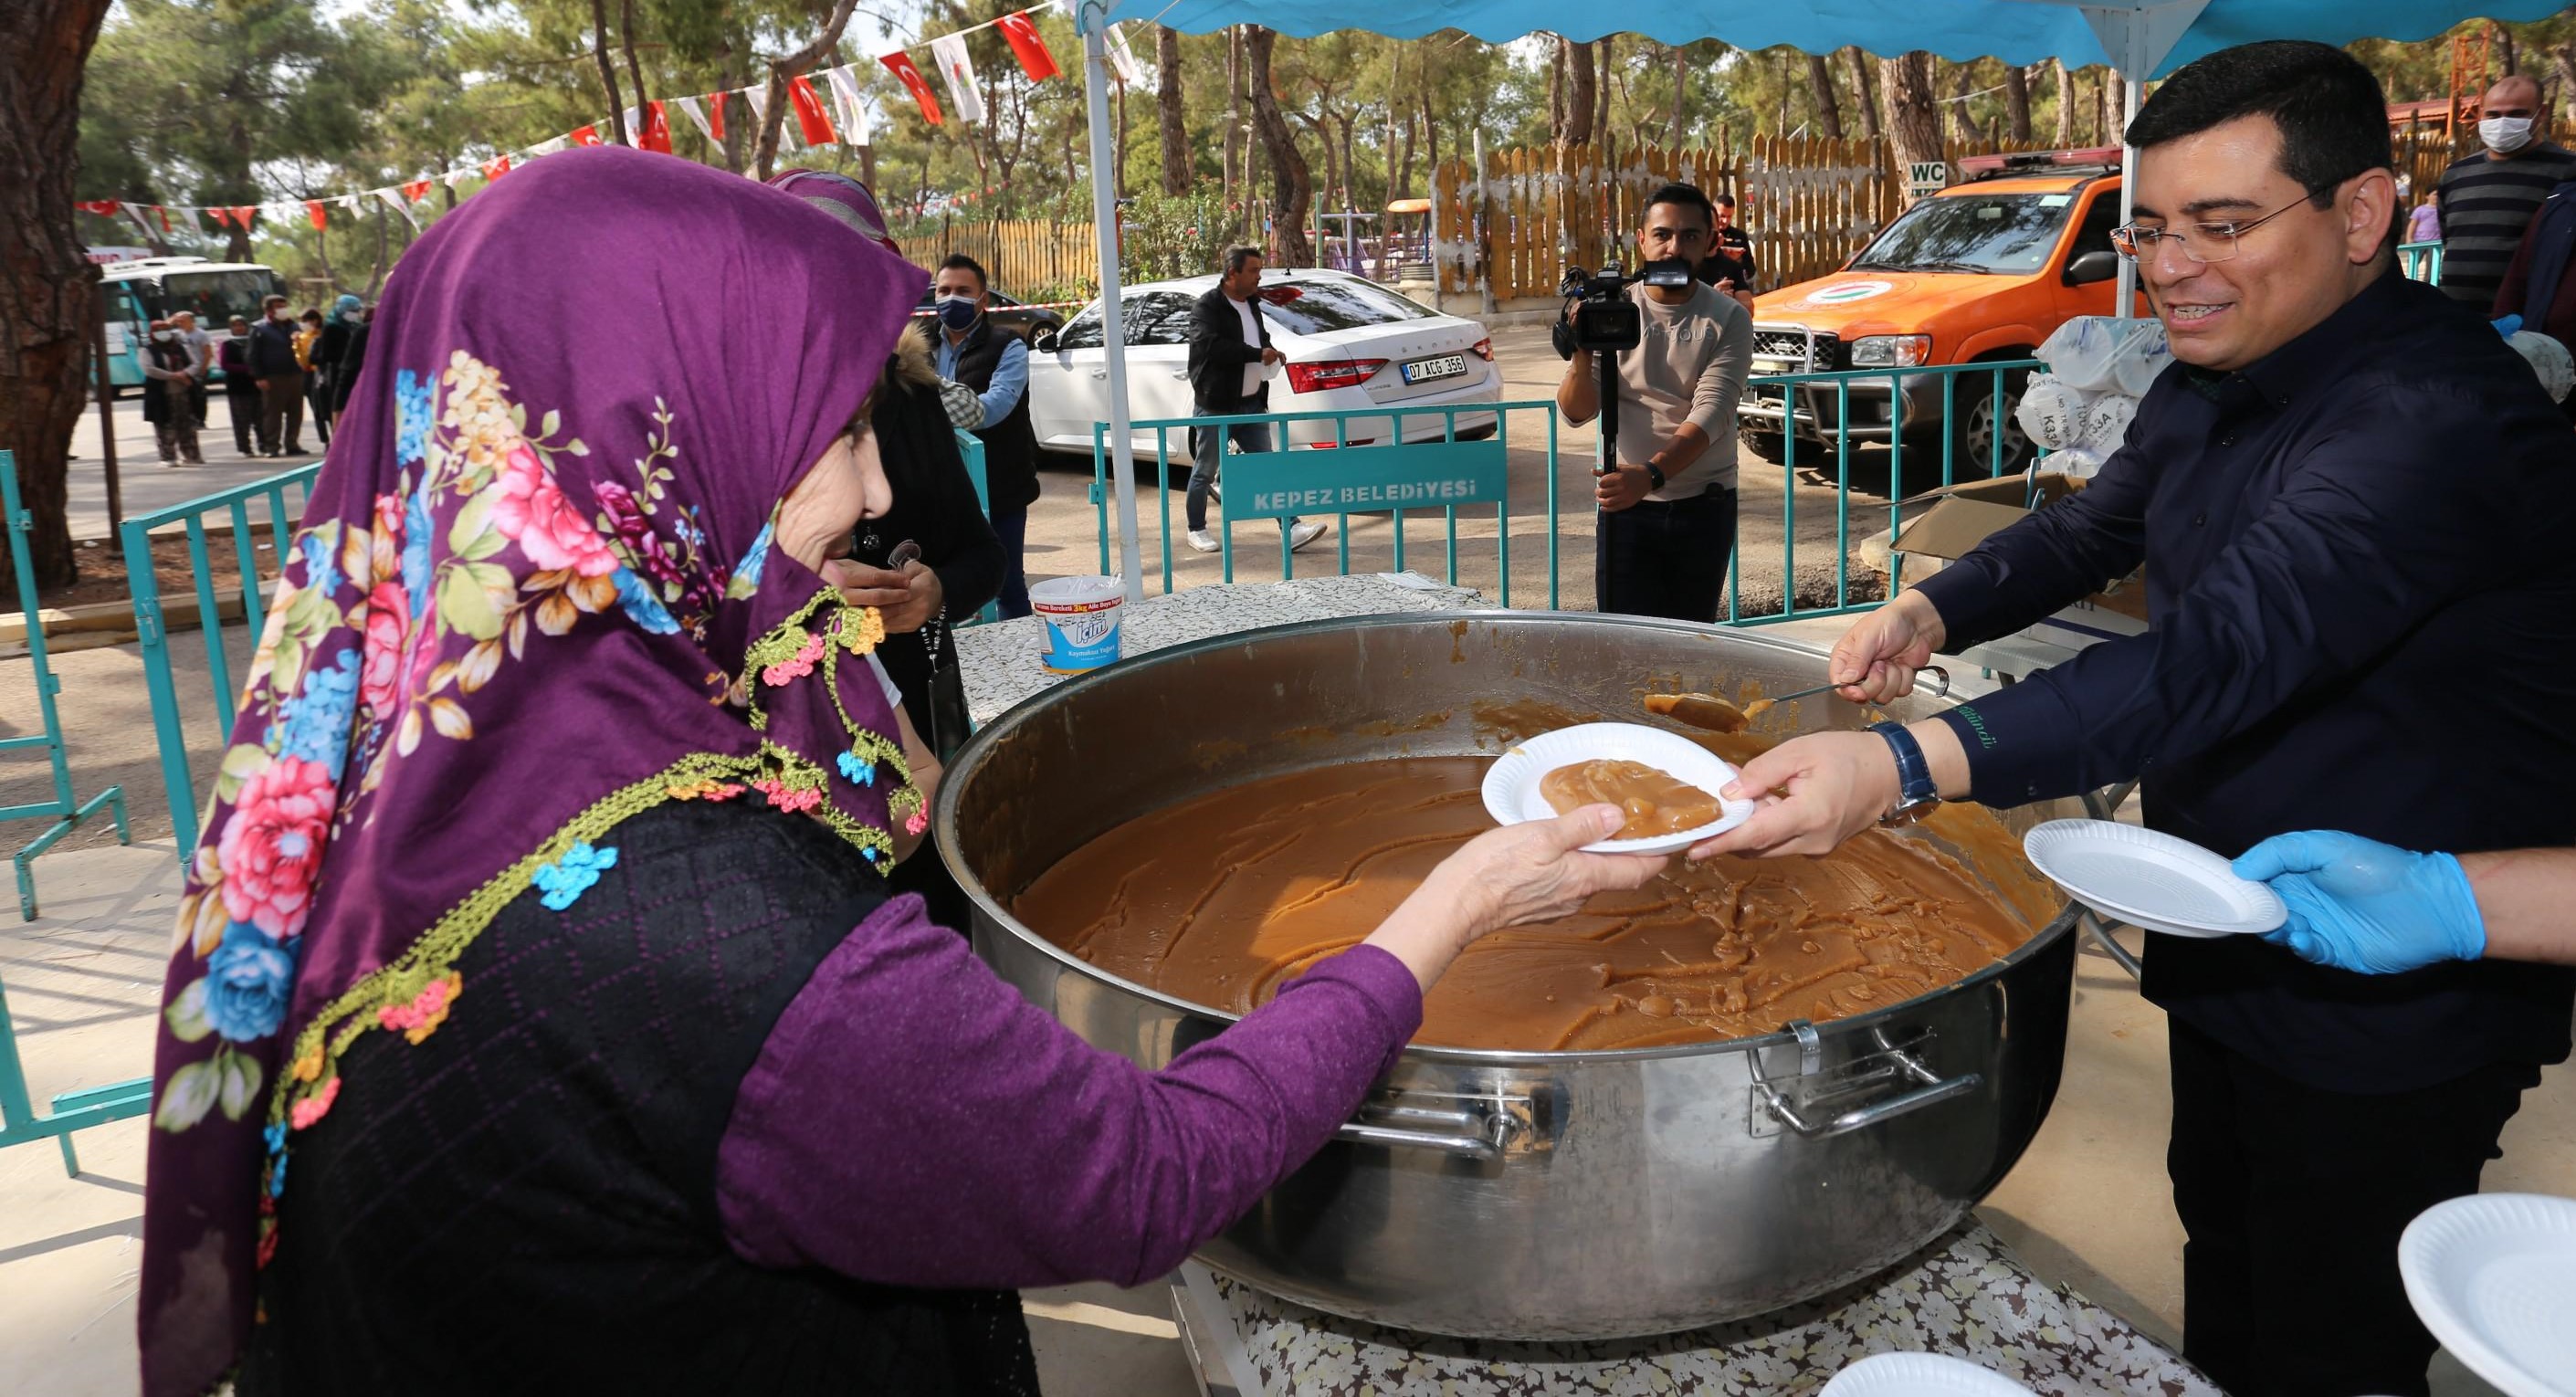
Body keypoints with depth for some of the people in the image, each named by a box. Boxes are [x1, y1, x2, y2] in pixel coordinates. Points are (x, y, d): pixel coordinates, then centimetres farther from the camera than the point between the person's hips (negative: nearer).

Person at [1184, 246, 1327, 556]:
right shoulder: (1207, 307, -12)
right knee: (1204, 472, 6)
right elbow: (1210, 345, -27)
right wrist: (1259, 354, -23)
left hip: (1251, 403, 7)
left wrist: (1271, 353, 6)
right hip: (1216, 407, -7)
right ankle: (1196, 530, 21)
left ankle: (1292, 530, -3)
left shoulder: (1251, 304, 14)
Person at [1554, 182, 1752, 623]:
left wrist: (1651, 474, -32)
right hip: (1626, 504, 0)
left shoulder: (1729, 319, -3)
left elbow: (1710, 413, -16)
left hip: (1704, 506, 0)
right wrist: (1581, 358, -26)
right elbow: (1576, 413, -5)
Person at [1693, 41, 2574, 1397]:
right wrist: (1929, 611, -3)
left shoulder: (2442, 420, -29)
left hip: (2390, 1011, -8)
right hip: (2228, 956, 9)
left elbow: (2221, 658, -43)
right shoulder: (2210, 384, 3)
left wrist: (1901, 767, -55)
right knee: (2224, 1266, 26)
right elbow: (2094, 526, 18)